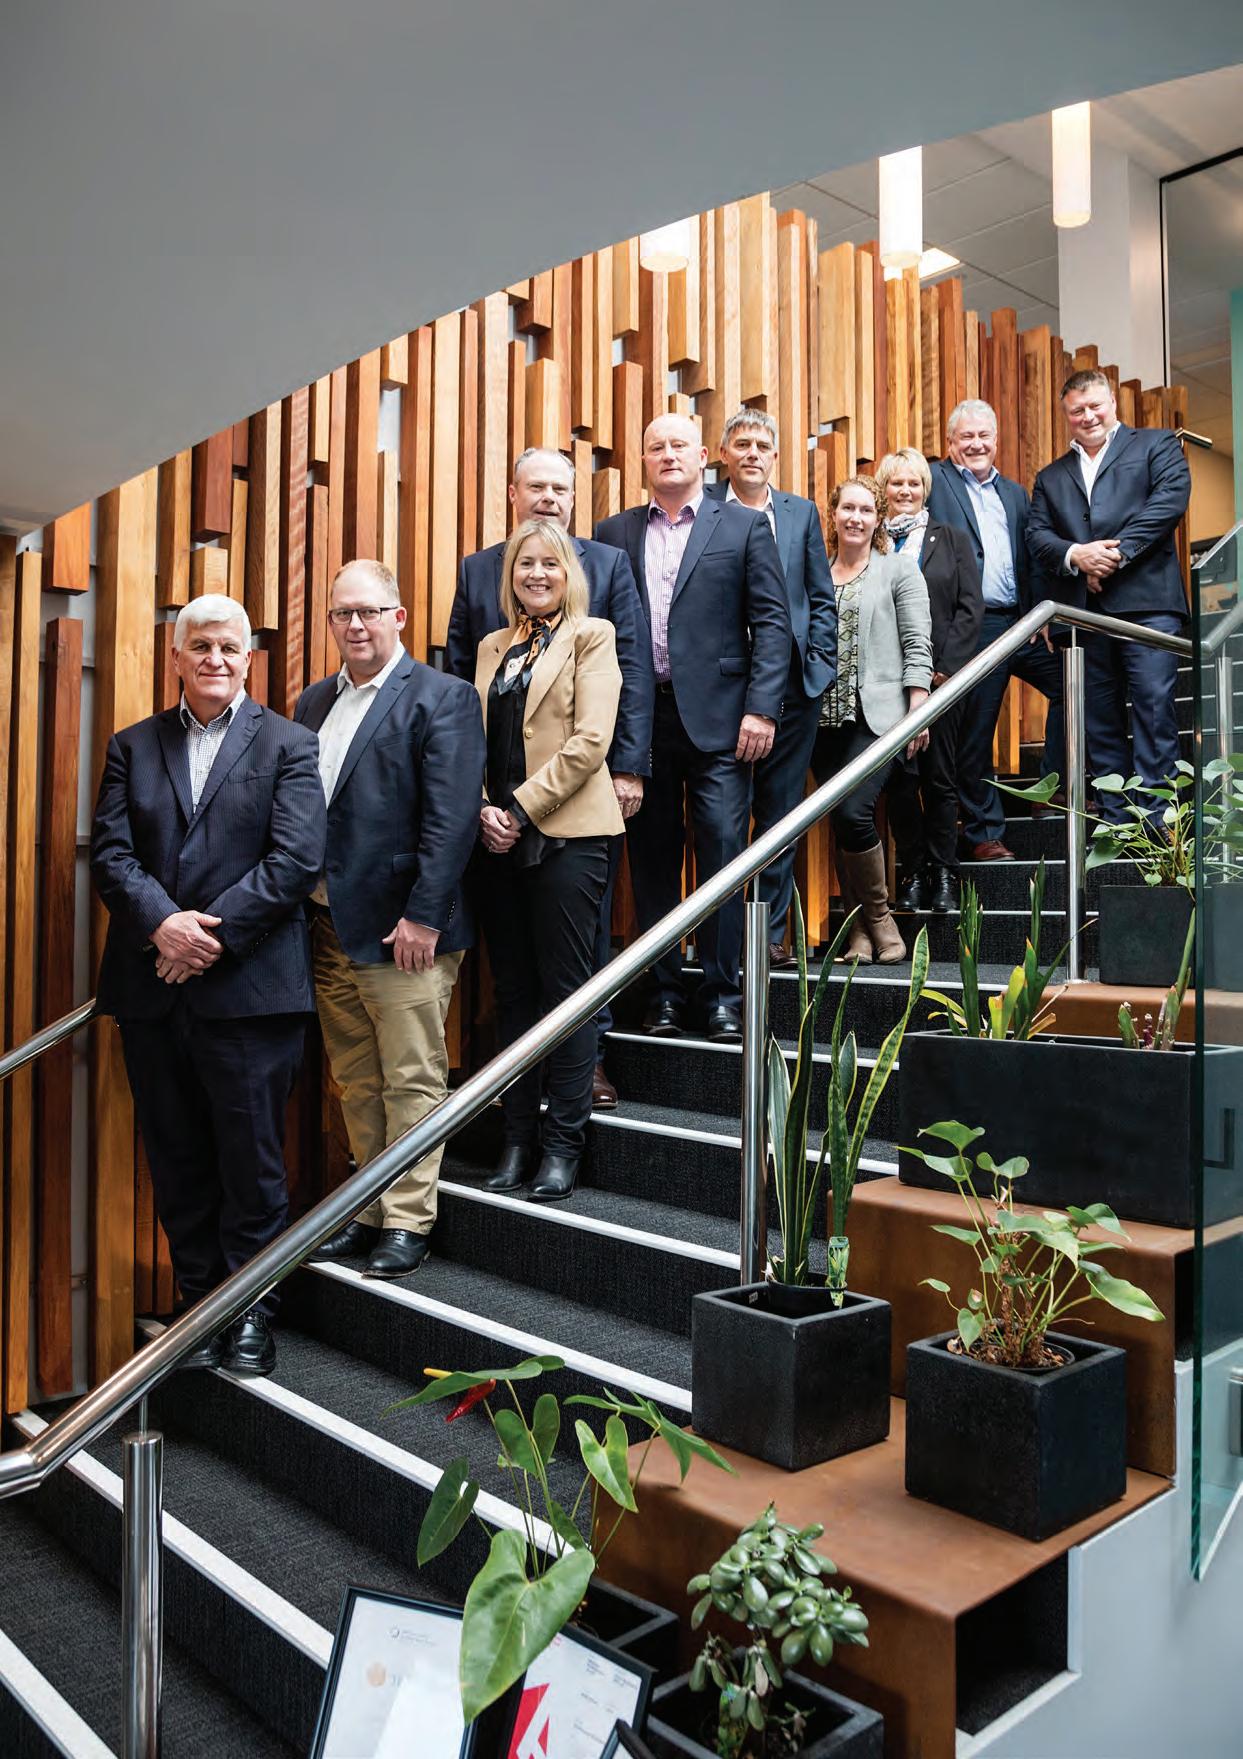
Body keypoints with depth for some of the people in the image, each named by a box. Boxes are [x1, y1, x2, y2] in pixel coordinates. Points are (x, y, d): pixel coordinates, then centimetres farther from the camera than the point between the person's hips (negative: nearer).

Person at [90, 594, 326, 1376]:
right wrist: (162, 922, -14)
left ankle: (253, 1312, 17)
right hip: (152, 988, 4)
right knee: (178, 1162, 11)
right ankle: (201, 1303, 25)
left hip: (250, 984, -3)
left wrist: (212, 934, -14)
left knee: (252, 1159, 3)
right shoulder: (133, 746, 13)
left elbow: (298, 858, -8)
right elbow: (110, 852, 4)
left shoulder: (288, 744, 3)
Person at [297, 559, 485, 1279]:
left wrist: (423, 916, -18)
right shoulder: (314, 703, 16)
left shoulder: (442, 698, -6)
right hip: (328, 924, 7)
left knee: (411, 1081, 1)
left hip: (402, 926, -7)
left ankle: (408, 1222, 12)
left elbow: (451, 819, -14)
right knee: (356, 1083, 14)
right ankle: (369, 1213, 26)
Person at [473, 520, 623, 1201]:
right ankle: (518, 1137, 18)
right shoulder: (493, 647, 18)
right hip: (500, 837, 6)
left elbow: (590, 741, -10)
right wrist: (483, 808, -5)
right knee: (513, 991, 9)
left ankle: (563, 1143, 9)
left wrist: (523, 807, -13)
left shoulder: (591, 636, 1)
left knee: (564, 987, -1)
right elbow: (473, 739, 13)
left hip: (566, 833, -5)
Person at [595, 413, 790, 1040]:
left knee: (722, 855, -3)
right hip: (638, 718, 2)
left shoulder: (744, 526, 8)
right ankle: (665, 994, 16)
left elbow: (771, 622, 2)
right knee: (652, 859, 6)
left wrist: (761, 708, -9)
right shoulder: (614, 533, 13)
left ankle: (722, 998, 6)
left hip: (716, 717, -2)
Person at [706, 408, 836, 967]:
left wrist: (817, 664, 2)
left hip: (793, 687, 3)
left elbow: (822, 599, 13)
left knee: (781, 813, 7)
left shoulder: (801, 512, 14)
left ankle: (771, 930, 16)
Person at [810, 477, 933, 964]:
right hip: (826, 718, 4)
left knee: (853, 813, -18)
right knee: (840, 824, 3)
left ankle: (879, 915, 4)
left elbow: (917, 646, 0)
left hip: (878, 716, -4)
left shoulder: (899, 568, 6)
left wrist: (917, 712, -9)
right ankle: (858, 929, 14)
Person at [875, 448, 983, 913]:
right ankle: (912, 873, 11)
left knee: (940, 777, 2)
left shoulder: (952, 540, 11)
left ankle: (943, 875, 9)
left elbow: (971, 608, 4)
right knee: (899, 778, 2)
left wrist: (944, 666, -8)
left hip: (941, 675, 0)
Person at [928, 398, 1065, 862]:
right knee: (976, 732, -1)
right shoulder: (933, 480, 4)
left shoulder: (1016, 493, 21)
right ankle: (984, 833, 9)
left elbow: (1032, 559, 18)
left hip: (1020, 621, 5)